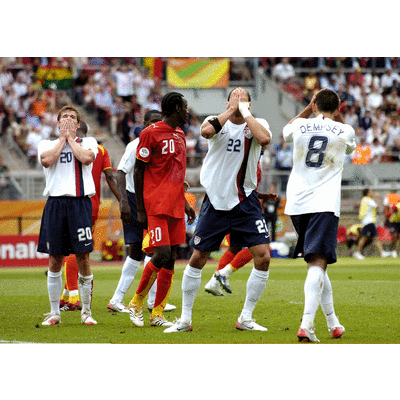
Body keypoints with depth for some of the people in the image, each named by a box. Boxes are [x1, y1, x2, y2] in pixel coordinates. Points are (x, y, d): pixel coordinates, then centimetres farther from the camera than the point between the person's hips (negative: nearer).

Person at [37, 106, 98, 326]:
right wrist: (62, 138, 1)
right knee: (55, 260, 2)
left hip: (80, 202, -1)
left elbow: (86, 158, -10)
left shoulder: (88, 142, 12)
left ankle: (86, 311, 6)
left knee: (83, 258, -6)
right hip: (55, 203, 1)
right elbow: (47, 160, -8)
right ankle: (55, 313, 11)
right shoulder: (47, 144, 14)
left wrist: (71, 138, 1)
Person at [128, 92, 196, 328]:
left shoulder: (180, 135, 18)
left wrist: (185, 203, 22)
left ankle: (158, 314, 6)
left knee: (171, 260, 2)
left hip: (176, 207, 8)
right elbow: (138, 172, -6)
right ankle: (136, 304, 2)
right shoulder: (151, 134, -6)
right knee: (162, 254, -15)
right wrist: (140, 210, -8)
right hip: (156, 206, -7)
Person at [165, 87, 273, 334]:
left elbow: (265, 139, -25)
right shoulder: (217, 122, -1)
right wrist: (231, 110, -18)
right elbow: (206, 131, -27)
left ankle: (246, 319, 5)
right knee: (198, 259, 2)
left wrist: (245, 112, -16)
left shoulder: (257, 124, 0)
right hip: (216, 200, 0)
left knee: (263, 257, -9)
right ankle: (186, 319, 16)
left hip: (246, 202, 1)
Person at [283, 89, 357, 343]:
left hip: (297, 205, 3)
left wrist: (310, 108, 31)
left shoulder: (300, 126, 6)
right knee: (317, 264, -11)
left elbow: (286, 131, 33)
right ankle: (307, 324, -28)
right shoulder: (344, 131, 2)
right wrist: (338, 115, 25)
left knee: (316, 262, 17)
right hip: (325, 205, -3)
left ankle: (333, 323, 23)